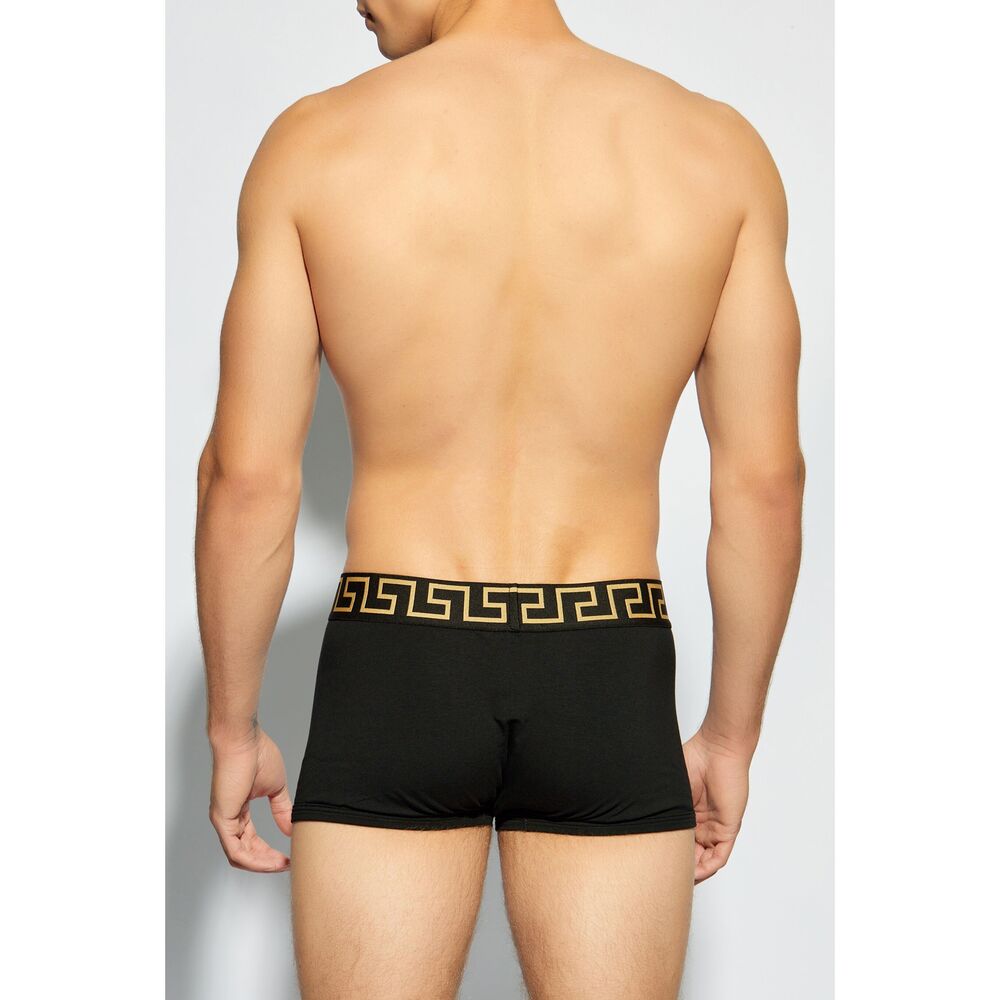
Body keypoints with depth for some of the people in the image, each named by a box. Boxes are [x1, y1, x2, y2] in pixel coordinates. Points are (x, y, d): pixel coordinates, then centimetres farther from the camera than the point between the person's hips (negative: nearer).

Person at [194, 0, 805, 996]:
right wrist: (732, 734, 11)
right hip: (611, 686, 1)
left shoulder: (315, 143, -5)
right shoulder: (717, 148, -1)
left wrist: (233, 730, 7)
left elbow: (248, 476, -5)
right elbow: (765, 484, -1)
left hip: (390, 681, -1)